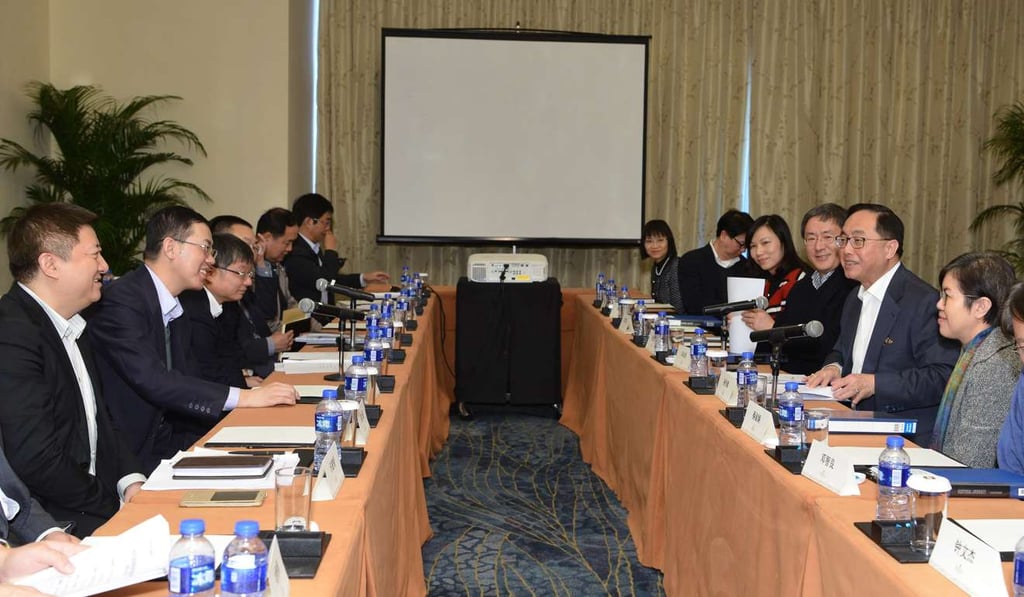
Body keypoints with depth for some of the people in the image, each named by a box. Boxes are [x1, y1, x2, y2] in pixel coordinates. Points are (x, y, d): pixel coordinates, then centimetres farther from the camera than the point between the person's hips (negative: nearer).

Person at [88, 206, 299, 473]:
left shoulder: (175, 309, 14)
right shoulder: (121, 301, -15)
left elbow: (190, 380, 10)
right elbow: (152, 381, -25)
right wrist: (243, 397, -25)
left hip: (168, 439, 8)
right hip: (129, 454, -8)